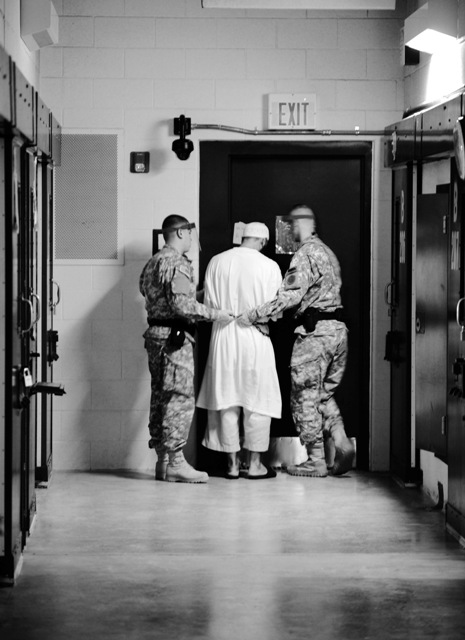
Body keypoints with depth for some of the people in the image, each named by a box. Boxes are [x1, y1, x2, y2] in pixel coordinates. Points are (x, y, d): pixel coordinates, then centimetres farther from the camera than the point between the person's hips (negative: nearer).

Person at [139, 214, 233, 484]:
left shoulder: (153, 262, 18)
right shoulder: (177, 264, -13)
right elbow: (182, 304, -22)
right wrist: (215, 314, -16)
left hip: (156, 334, 10)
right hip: (175, 337, -10)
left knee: (161, 396, 11)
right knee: (180, 398, -9)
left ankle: (162, 461, 14)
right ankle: (175, 462, -10)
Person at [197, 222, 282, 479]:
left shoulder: (217, 262, 0)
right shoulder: (269, 266, -8)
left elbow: (209, 303, 2)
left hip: (223, 337, 3)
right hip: (255, 337, -3)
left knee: (227, 401, 8)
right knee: (258, 401, 7)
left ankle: (232, 463, 11)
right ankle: (255, 463, 8)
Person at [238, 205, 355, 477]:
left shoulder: (306, 254, -11)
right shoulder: (328, 252, 18)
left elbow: (290, 296, -20)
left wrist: (253, 315, -17)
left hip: (315, 332, -8)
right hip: (338, 329, 9)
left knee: (305, 396, 1)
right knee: (325, 394, 17)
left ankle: (316, 461, 2)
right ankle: (341, 442, -3)